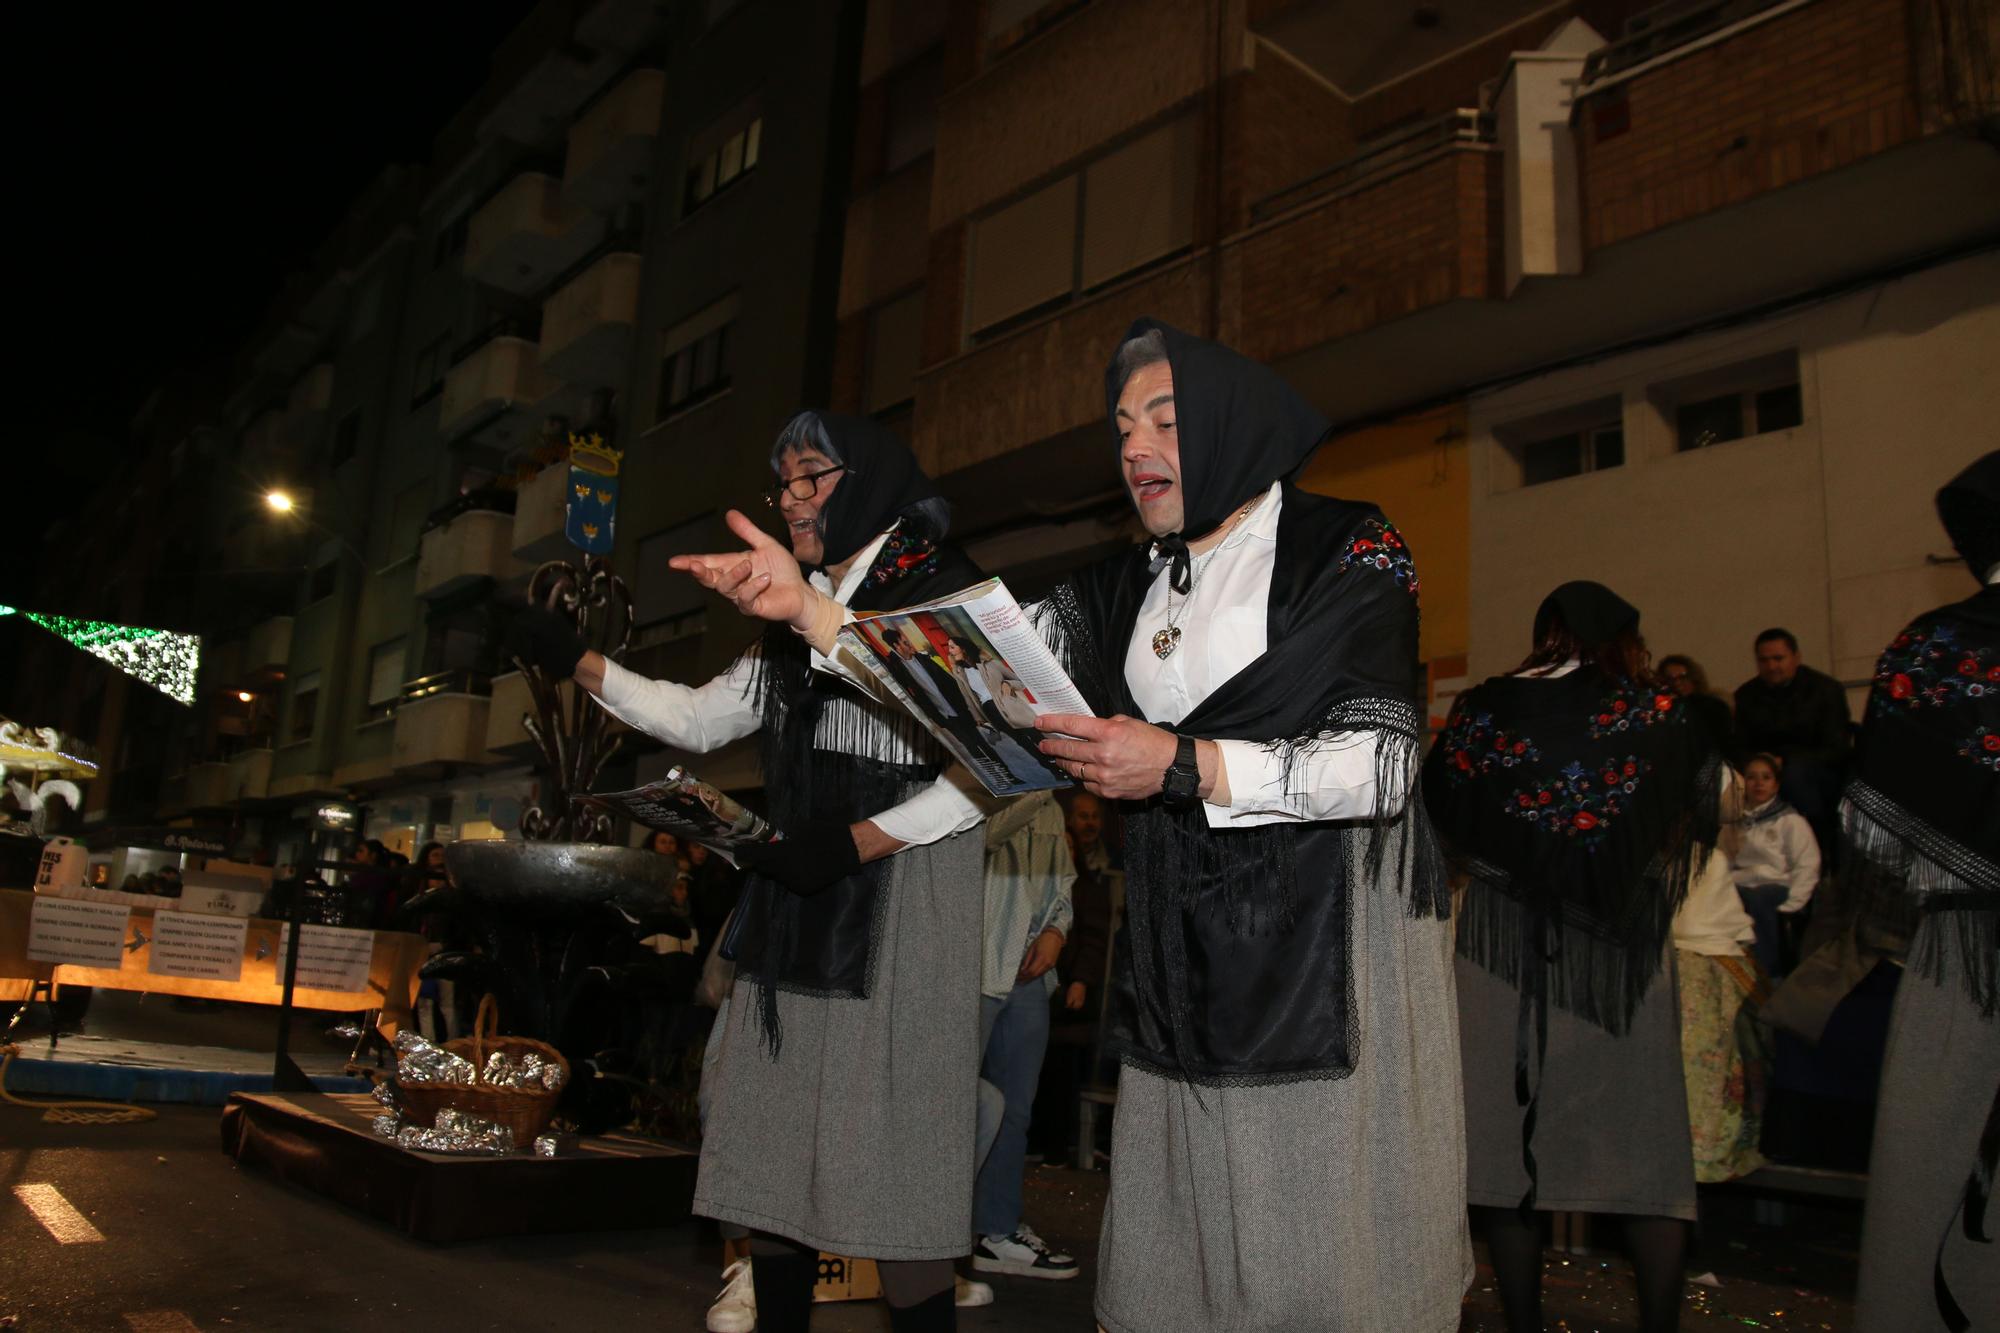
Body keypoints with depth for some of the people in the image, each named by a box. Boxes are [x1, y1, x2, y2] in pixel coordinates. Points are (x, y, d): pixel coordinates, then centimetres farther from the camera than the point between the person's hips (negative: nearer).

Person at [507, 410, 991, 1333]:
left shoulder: (945, 599, -5)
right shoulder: (792, 620, 18)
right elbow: (698, 719, 20)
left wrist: (856, 843, -17)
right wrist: (578, 663, 13)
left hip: (902, 905, -7)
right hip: (796, 910, 7)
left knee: (888, 1158, -5)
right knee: (771, 1149, 11)